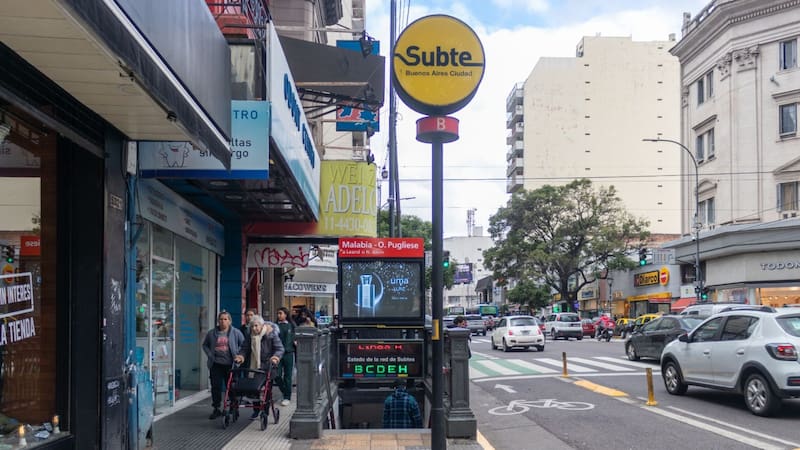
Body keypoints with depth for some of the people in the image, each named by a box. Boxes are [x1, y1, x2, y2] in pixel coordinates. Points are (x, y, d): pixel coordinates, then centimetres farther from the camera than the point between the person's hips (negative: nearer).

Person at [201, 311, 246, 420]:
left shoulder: (236, 333, 1)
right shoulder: (212, 333, 7)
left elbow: (244, 345, 6)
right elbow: (205, 345, 17)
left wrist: (240, 355, -9)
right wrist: (210, 355, 3)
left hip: (230, 364, -2)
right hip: (216, 365, 2)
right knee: (216, 387, 2)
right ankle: (216, 409, 13)